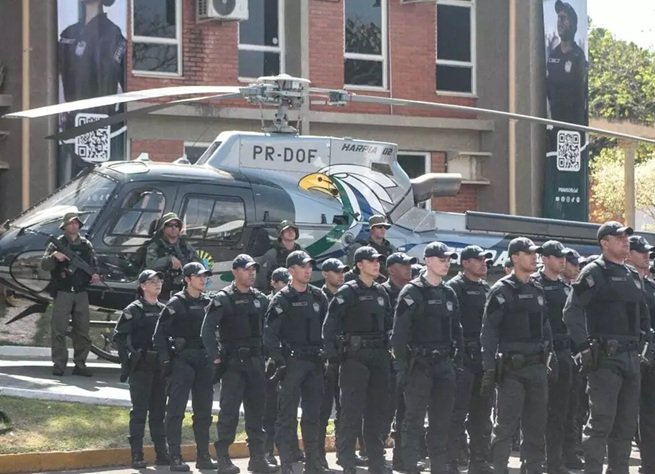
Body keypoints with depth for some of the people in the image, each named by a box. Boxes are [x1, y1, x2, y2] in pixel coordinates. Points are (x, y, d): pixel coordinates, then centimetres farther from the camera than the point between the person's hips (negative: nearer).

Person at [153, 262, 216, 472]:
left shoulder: (208, 302, 11)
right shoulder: (176, 303, -5)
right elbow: (160, 333, -7)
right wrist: (165, 360, -13)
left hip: (204, 360, 6)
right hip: (182, 359, -6)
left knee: (204, 411, 9)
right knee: (176, 410, -6)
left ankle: (203, 456, 16)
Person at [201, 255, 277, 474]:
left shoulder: (261, 299, 12)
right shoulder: (223, 299, -5)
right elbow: (207, 330, -10)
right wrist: (216, 357, -14)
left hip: (256, 362, 6)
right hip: (233, 363, -6)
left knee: (256, 411, 8)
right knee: (229, 410, -6)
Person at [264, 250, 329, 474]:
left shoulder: (318, 297, 12)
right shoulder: (282, 299, -4)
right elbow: (270, 334, -8)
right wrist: (280, 361, -13)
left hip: (315, 363, 5)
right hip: (292, 361, -5)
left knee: (313, 413, 8)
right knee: (287, 414, -6)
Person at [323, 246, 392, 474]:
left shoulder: (381, 292, 14)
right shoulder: (347, 292, -6)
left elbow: (389, 324, 21)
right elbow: (330, 325, -10)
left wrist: (387, 348, 12)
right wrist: (333, 355, -15)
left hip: (379, 356, 7)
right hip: (355, 356, -7)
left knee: (378, 409, 9)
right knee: (352, 410, -7)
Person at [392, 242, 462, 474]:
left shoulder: (449, 294, 13)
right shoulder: (412, 292, -7)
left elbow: (456, 330, 20)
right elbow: (399, 332, -10)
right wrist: (403, 365, -14)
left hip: (444, 365, 6)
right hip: (419, 364, -6)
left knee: (442, 420, 9)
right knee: (414, 419, -4)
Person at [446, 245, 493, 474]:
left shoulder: (486, 288, 18)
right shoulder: (455, 287, -7)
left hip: (484, 356, 8)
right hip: (463, 357, -8)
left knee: (482, 412, 11)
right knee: (458, 412, -7)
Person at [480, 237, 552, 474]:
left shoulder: (537, 290, 15)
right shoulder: (502, 291, -6)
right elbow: (488, 331, -9)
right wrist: (489, 369, -14)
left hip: (537, 365, 7)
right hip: (512, 368, -7)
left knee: (536, 424, 9)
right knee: (506, 424, -6)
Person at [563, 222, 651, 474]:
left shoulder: (633, 276, 18)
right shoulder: (594, 273, -6)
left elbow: (643, 316, 27)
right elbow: (571, 311, -14)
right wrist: (584, 347, -19)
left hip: (631, 357, 8)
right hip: (605, 358, -8)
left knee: (627, 423, 9)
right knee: (601, 422, -9)